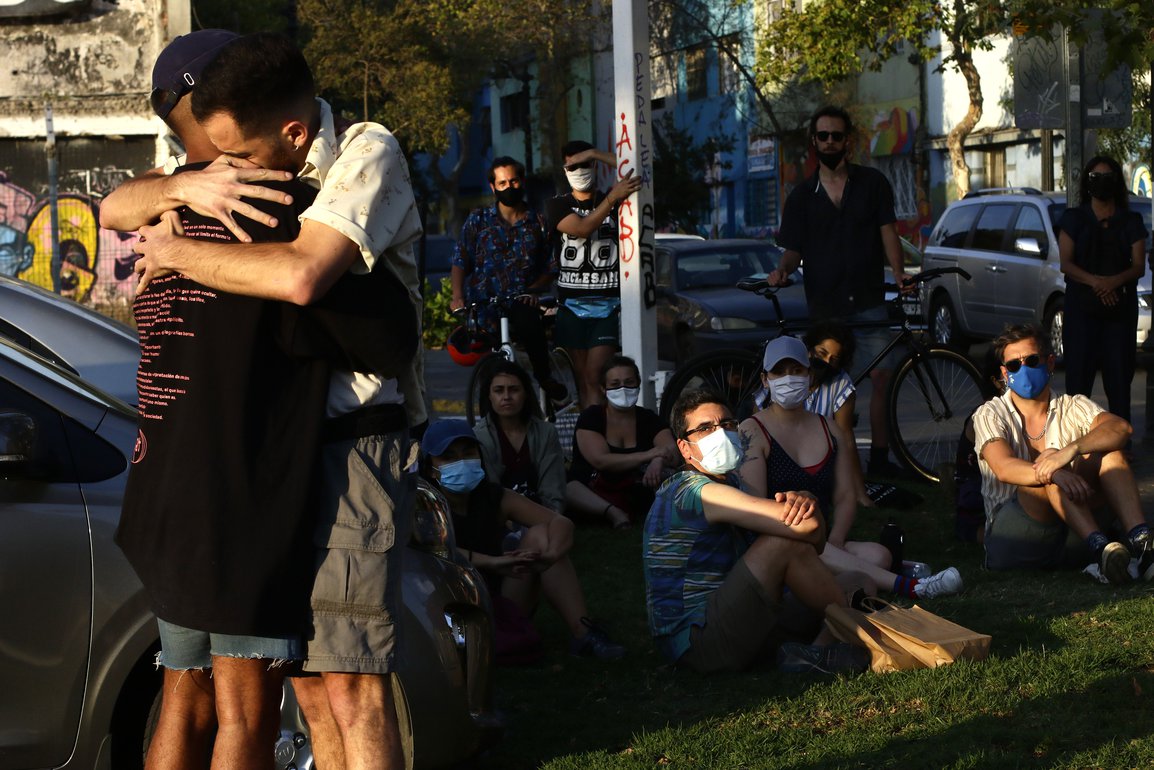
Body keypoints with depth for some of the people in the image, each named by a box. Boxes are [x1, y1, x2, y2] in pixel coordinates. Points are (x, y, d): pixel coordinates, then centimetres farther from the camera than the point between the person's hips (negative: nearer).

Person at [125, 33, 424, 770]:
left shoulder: (367, 155, -13)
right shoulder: (256, 168, 10)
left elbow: (301, 274, -29)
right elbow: (117, 208, 12)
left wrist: (178, 253, -16)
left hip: (352, 440, -8)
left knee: (349, 680, -11)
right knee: (307, 670, 10)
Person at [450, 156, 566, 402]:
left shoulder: (537, 223, 13)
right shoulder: (478, 220, 13)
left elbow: (550, 268, 11)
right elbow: (459, 261, 9)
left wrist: (532, 290, -9)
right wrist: (457, 295, -8)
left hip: (520, 301, -1)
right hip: (483, 305, 1)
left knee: (529, 324, -35)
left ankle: (544, 377, -15)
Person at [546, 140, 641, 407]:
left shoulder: (611, 200, 8)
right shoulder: (559, 206, 7)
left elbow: (634, 174, -10)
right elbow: (582, 228, -14)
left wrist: (593, 154, -12)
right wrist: (613, 197, -28)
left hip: (607, 304, -2)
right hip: (572, 304, 2)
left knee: (595, 378, -12)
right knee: (581, 378, 4)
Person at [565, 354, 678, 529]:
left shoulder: (649, 419, 10)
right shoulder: (590, 417, 1)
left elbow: (674, 454, -6)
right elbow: (601, 461, -14)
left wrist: (659, 461, -31)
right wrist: (649, 455, -24)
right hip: (590, 495, -3)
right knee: (568, 488, -34)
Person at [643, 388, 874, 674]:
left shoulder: (732, 486, 18)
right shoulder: (693, 491, -14)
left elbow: (813, 546, 5)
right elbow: (806, 527, -25)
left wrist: (804, 502, -17)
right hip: (695, 642, -10)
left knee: (858, 584, 9)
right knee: (785, 542, -24)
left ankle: (817, 652, -22)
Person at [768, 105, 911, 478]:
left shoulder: (872, 183, 7)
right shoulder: (802, 195, 9)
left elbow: (887, 232, 2)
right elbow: (793, 248, 7)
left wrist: (898, 271, -14)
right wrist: (783, 269, -15)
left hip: (869, 301, -1)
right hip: (823, 306, 1)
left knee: (882, 377, -8)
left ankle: (879, 457, -2)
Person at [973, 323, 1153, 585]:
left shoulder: (1073, 408, 12)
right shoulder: (990, 414, 6)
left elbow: (1121, 428, -10)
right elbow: (1004, 468, -15)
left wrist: (1072, 449, -30)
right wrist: (1054, 474, -35)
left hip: (1072, 534, 3)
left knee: (1108, 449, -15)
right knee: (1051, 471, -28)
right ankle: (1100, 547, -47)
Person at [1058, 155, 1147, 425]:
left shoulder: (1131, 221, 11)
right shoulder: (1074, 219, 8)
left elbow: (1139, 266, 3)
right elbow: (1065, 263, -1)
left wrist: (1114, 281, -18)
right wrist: (1095, 282, -18)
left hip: (1121, 309, 1)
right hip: (1082, 308, -1)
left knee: (1118, 371, -3)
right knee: (1079, 373, -6)